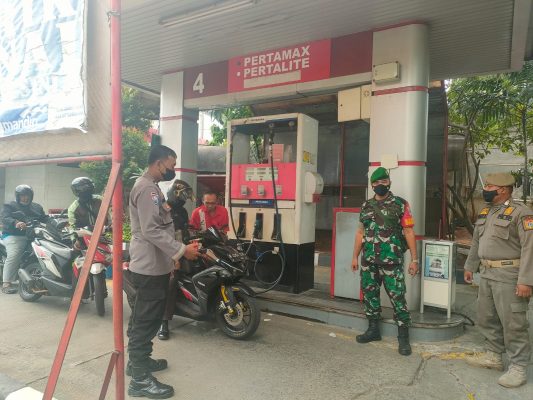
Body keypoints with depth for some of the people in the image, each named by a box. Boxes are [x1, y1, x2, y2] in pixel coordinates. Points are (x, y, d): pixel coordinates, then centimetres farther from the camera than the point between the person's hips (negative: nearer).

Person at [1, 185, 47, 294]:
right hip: (14, 236, -3)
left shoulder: (37, 207, 25)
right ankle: (6, 283, -20)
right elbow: (5, 219, -8)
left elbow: (45, 219, 20)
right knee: (13, 255, -26)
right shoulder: (10, 206, 10)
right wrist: (16, 223, -30)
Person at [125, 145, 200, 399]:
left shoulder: (150, 187, 16)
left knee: (143, 319, 21)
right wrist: (181, 250, -24)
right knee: (146, 321, -4)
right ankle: (140, 379, 6)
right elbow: (151, 231, -25)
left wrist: (172, 255, 21)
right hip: (150, 267, -11)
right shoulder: (147, 188, -17)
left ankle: (138, 361, 36)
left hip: (153, 265, 11)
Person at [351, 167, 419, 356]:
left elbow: (408, 232, -5)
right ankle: (373, 330, 29)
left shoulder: (400, 204, -3)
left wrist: (414, 259, -9)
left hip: (392, 262, -5)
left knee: (398, 298, -1)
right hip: (368, 262, 5)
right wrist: (355, 257, 14)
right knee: (370, 295, 13)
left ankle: (403, 337, 11)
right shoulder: (366, 206, 10)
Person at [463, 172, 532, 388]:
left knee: (512, 322, -1)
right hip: (487, 273, 9)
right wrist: (470, 266, 22)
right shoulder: (485, 212, 13)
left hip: (509, 275, -8)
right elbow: (476, 242, 21)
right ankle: (493, 356, 33)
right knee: (486, 318, 17)